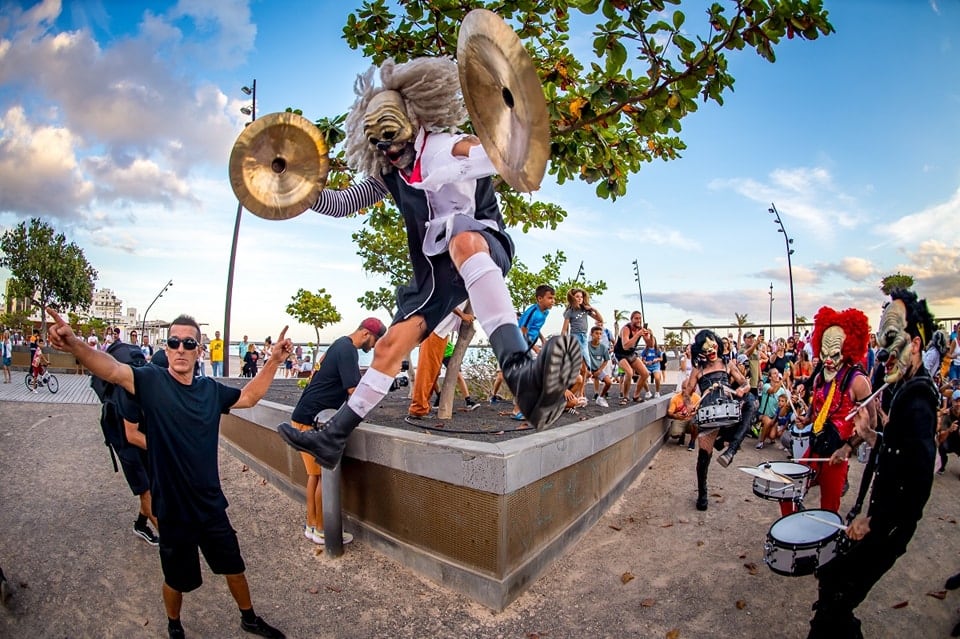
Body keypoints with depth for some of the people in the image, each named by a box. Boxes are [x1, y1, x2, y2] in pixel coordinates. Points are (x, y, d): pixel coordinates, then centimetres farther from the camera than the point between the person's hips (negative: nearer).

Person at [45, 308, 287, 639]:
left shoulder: (211, 389, -3)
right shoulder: (152, 381, -15)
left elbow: (248, 396, 12)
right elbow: (112, 370, -33)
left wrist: (274, 360, 4)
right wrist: (73, 344, -51)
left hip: (212, 506, 4)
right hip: (173, 510, -3)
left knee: (234, 567, 20)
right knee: (177, 580, 20)